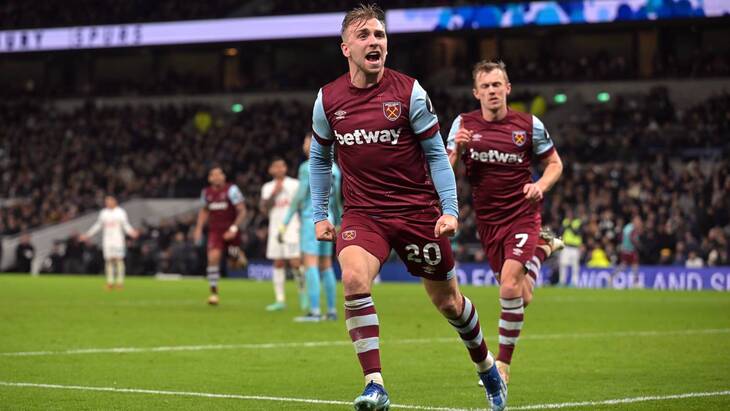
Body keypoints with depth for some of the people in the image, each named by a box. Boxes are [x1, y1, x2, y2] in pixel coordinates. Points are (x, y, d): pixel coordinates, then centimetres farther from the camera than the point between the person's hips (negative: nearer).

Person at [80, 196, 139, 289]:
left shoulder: (120, 212, 2)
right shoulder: (103, 213, 11)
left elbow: (126, 225, 4)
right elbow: (97, 226, 19)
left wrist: (131, 232, -15)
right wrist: (87, 235, 18)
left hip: (118, 239, -3)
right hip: (107, 240, 3)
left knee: (119, 259, -9)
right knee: (109, 260, -1)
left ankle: (120, 281, -7)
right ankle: (110, 282, 2)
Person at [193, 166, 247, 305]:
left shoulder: (231, 190, -10)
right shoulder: (206, 192, 4)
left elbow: (242, 211, -10)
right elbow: (204, 211, 22)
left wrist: (234, 228, -19)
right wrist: (198, 228, 12)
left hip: (230, 231, -2)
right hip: (215, 230, 2)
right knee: (213, 258, -16)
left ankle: (239, 255, 46)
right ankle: (213, 291, -12)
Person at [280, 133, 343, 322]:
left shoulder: (307, 167, -9)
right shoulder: (334, 168, 12)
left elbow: (299, 197, -14)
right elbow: (338, 199, 15)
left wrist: (285, 223, -12)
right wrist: (339, 223, 25)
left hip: (311, 219, -7)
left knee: (310, 264, -9)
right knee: (326, 266, 12)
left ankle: (314, 311, -16)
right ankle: (331, 311, 12)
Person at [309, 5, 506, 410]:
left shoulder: (409, 92, -8)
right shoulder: (328, 100, -2)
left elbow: (436, 154, -1)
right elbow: (320, 157, 14)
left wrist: (450, 209, -9)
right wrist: (319, 214, 10)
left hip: (417, 210, -1)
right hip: (362, 213, 1)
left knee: (447, 301, 10)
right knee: (354, 279, -28)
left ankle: (486, 366, 39)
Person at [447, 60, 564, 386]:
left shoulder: (529, 125, -4)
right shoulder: (464, 124, 0)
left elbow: (554, 163, 8)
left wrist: (541, 185, -13)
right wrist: (457, 149, -20)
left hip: (522, 215, -3)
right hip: (487, 221, 3)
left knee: (510, 287, -21)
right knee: (521, 298, 9)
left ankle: (503, 364, -7)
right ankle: (543, 248, 42)